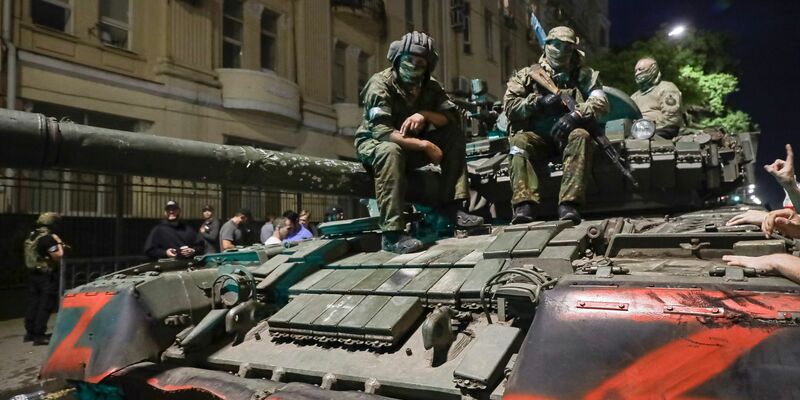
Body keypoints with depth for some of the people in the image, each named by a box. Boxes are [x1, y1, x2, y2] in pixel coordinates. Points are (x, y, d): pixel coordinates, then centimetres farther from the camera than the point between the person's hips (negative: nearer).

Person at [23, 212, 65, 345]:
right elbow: (58, 256, -22)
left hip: (34, 274, 9)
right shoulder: (48, 238, -18)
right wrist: (59, 243, -10)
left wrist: (56, 244, 14)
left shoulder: (32, 236, 9)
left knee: (33, 303, 15)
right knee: (45, 306, -3)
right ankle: (39, 335, -1)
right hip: (47, 277, -9)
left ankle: (30, 332, 24)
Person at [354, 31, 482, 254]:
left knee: (455, 136, -10)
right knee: (391, 151, -41)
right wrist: (424, 145, -33)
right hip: (374, 144, -6)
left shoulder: (430, 87, -1)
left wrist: (425, 114, -27)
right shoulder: (380, 84, -20)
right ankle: (392, 233, -41)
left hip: (411, 147, 6)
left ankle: (451, 205, -12)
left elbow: (454, 117, -9)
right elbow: (381, 132, -31)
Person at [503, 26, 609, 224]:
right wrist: (538, 102, -12)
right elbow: (509, 105, 4)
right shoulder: (528, 74, 14)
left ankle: (569, 204, -40)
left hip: (567, 134, 0)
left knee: (581, 136, -33)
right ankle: (525, 204, -41)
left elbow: (601, 102, 1)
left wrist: (576, 114, -19)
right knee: (519, 142, -31)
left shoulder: (583, 75, 15)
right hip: (536, 136, 0)